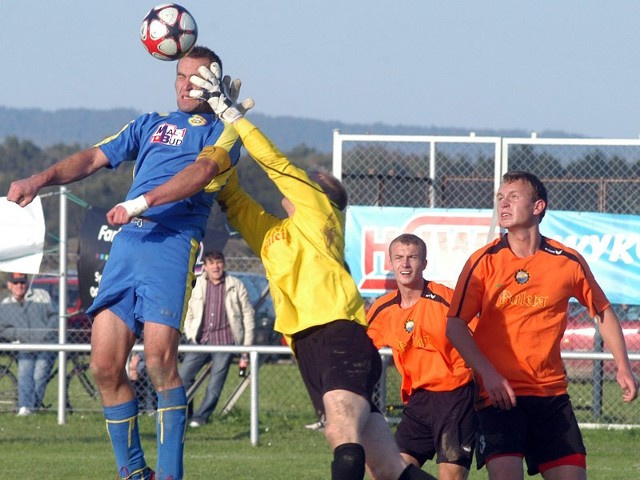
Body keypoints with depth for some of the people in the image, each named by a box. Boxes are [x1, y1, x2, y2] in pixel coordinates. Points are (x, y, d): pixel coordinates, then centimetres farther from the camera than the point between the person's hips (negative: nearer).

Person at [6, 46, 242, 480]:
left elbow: (201, 172, -8)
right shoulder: (150, 125, 29)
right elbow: (94, 158, 20)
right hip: (127, 241, 5)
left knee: (159, 360, -19)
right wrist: (41, 180, 2)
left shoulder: (222, 131, 12)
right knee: (105, 366, -3)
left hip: (173, 240, -5)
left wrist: (140, 203, -21)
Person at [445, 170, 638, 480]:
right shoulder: (483, 262, -3)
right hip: (500, 395, -2)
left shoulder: (569, 262, 1)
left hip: (552, 393, 2)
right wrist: (487, 373, -15)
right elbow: (455, 325, -2)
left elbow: (603, 312, 16)